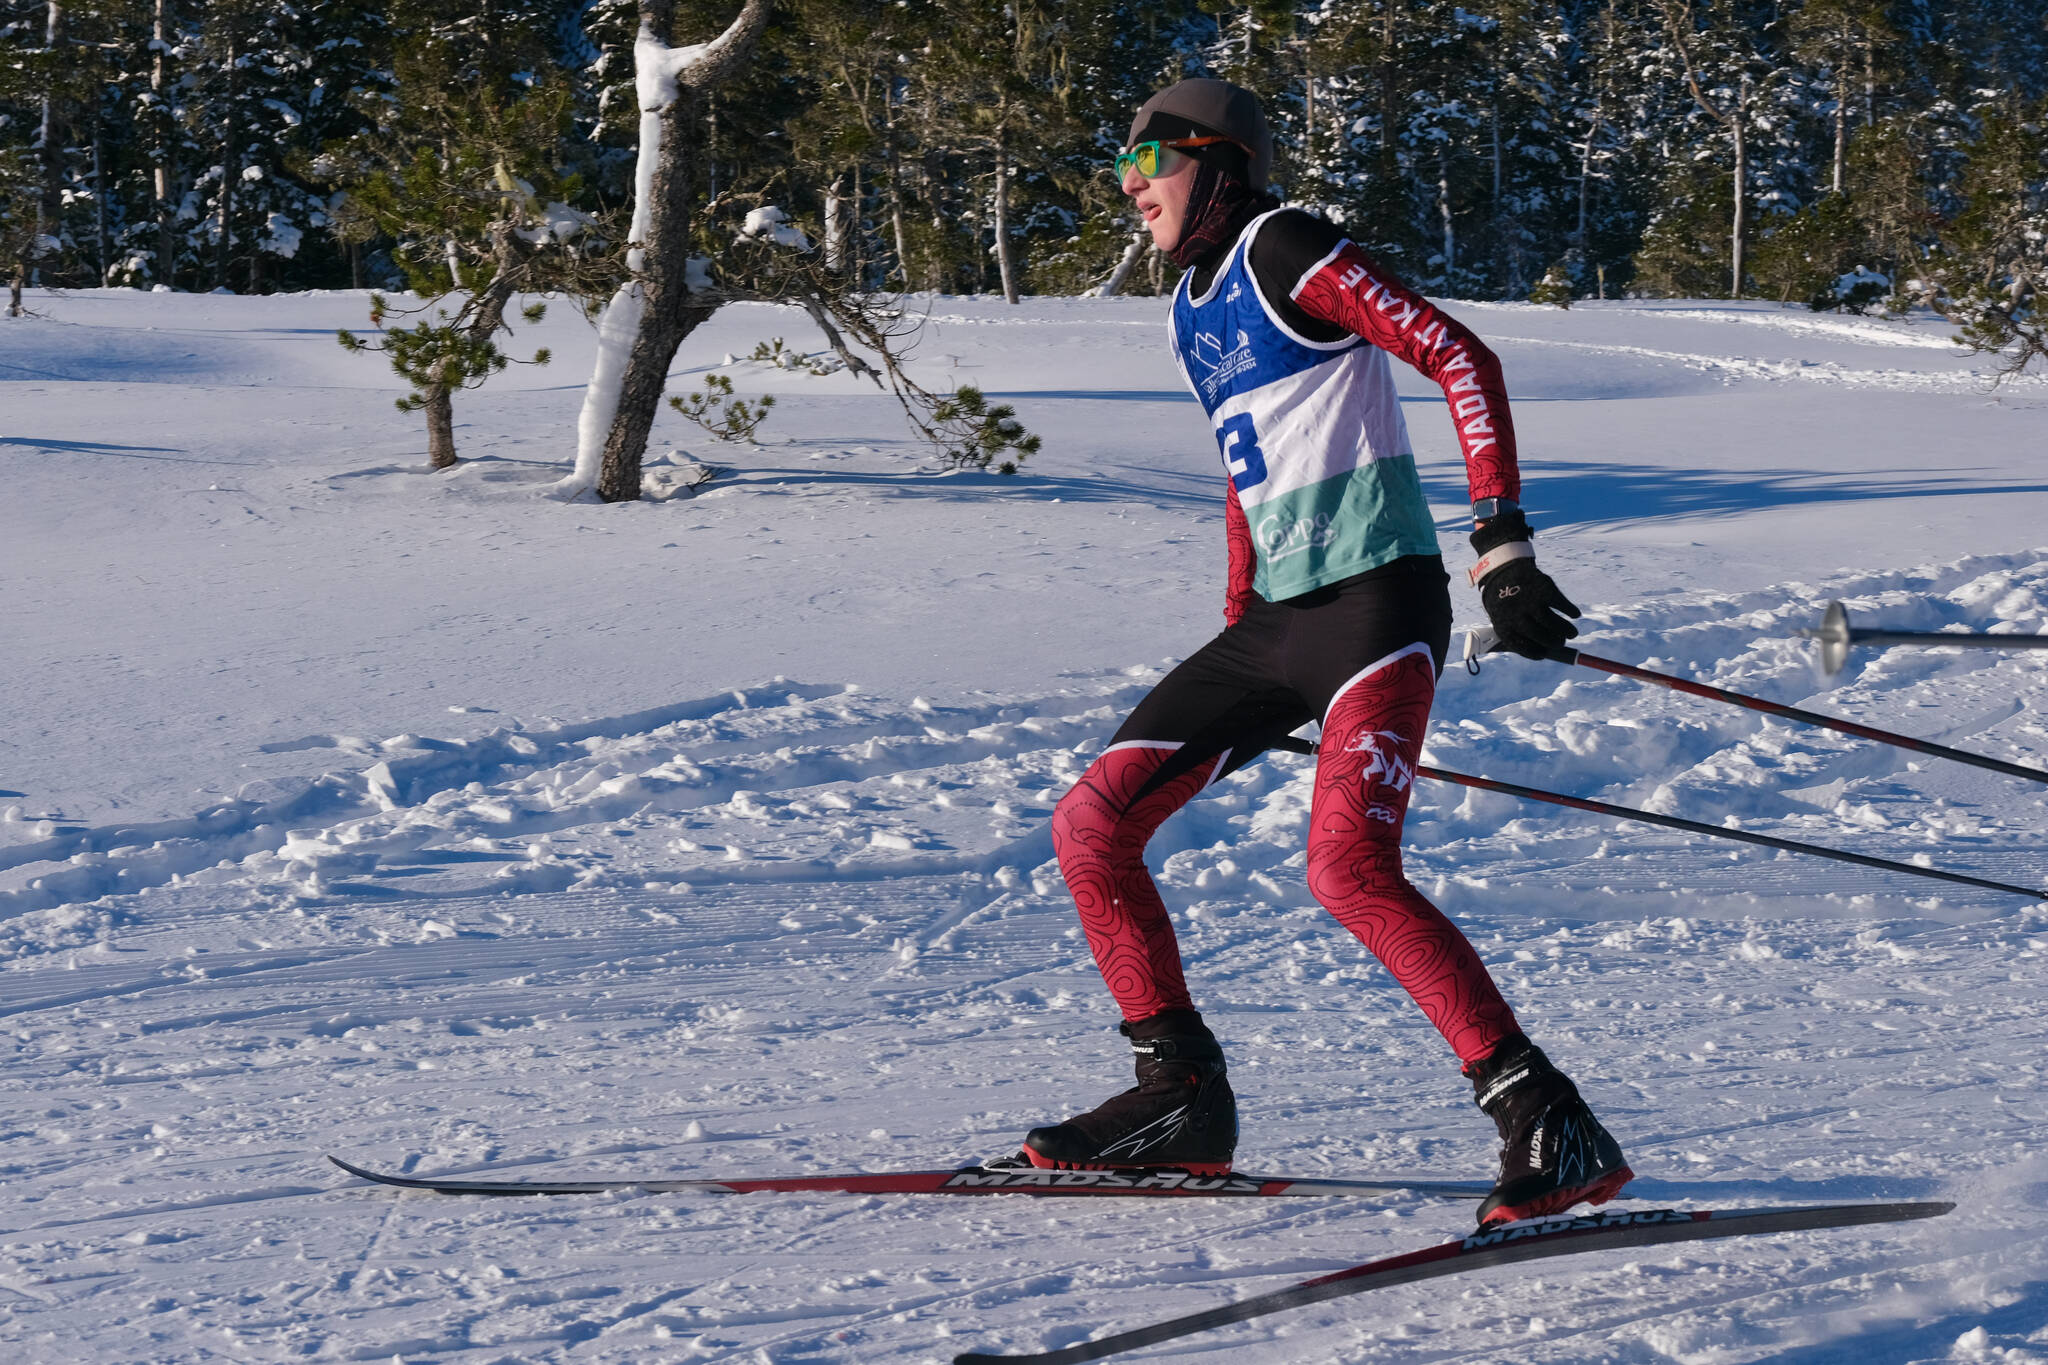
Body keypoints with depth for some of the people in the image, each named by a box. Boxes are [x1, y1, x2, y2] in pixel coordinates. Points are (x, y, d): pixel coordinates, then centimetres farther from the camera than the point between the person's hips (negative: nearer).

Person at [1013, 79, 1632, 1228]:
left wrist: (1502, 546, -21)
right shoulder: (1196, 310, 19)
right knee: (1091, 828, 4)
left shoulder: (1287, 251, -8)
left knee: (1349, 869, -26)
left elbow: (1463, 360, -14)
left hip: (1376, 595, -9)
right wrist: (1233, 639, 24)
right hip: (1276, 617, 9)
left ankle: (1553, 1131, -23)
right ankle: (1184, 1098, 13)